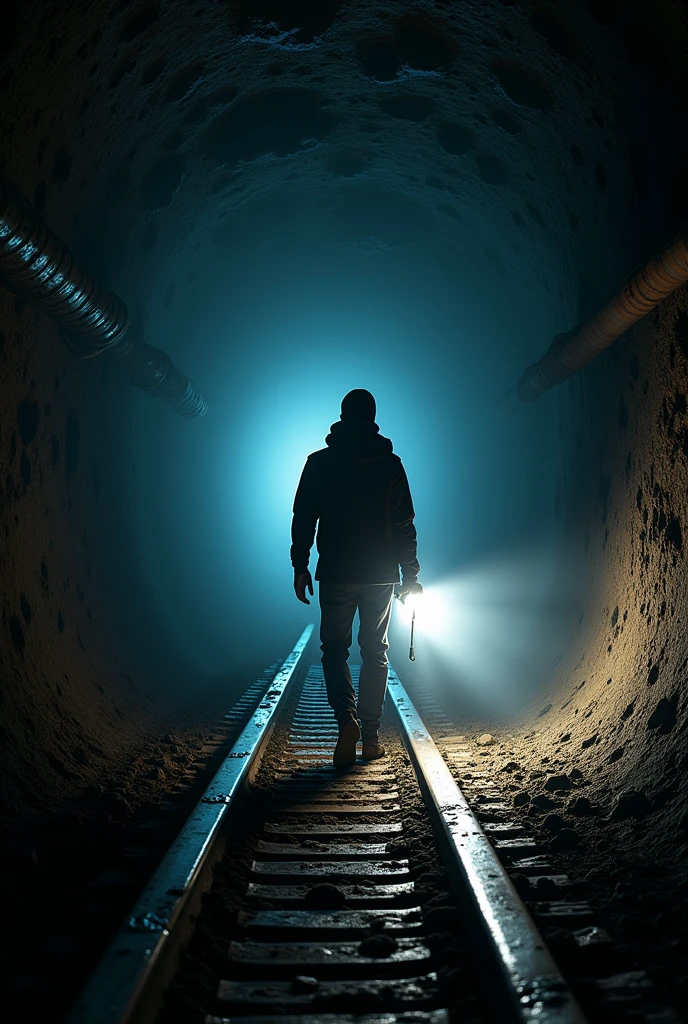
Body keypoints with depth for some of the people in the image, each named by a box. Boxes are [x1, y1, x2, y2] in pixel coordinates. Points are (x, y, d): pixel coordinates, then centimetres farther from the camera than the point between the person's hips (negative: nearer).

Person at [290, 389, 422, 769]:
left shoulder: (319, 462, -1)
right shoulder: (390, 464, 0)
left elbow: (304, 519, -2)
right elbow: (404, 524, 1)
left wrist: (300, 566, 6)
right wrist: (410, 574, 7)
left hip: (336, 573, -1)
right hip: (380, 574, 1)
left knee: (334, 649, 8)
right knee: (375, 652, 11)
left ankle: (347, 719, -16)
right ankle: (371, 737, 12)